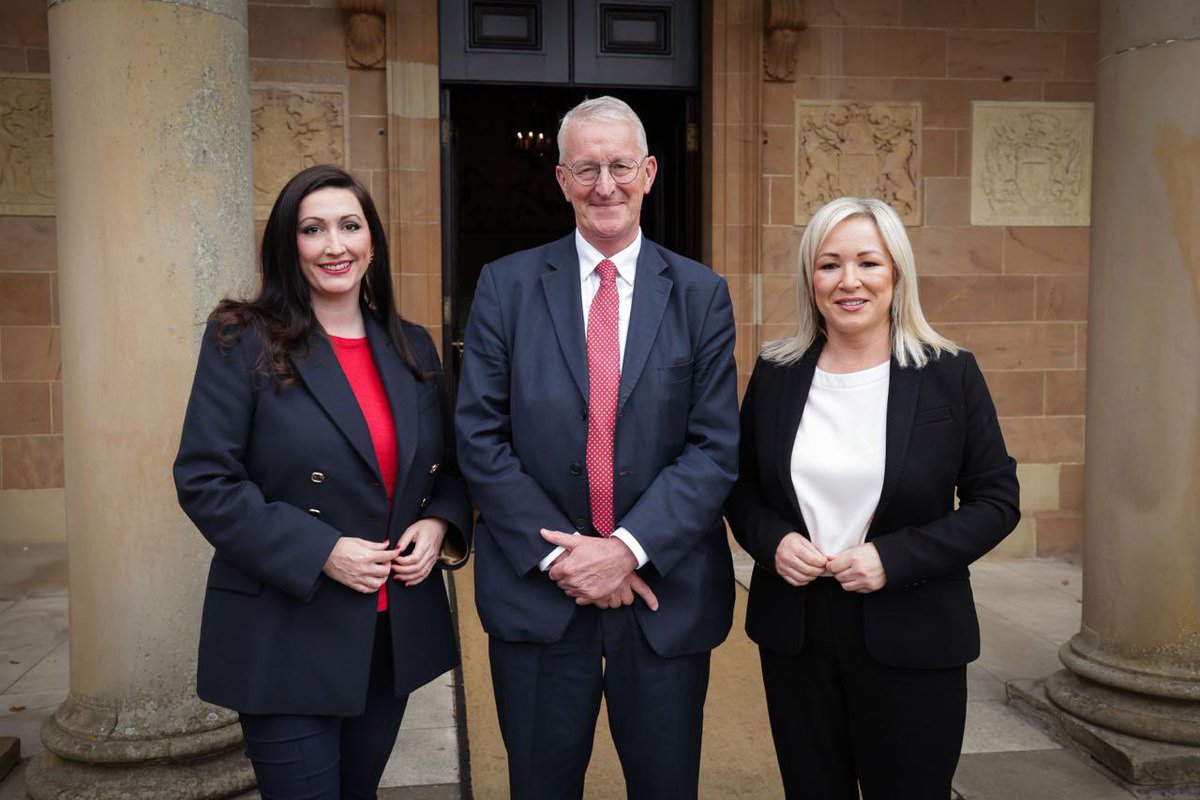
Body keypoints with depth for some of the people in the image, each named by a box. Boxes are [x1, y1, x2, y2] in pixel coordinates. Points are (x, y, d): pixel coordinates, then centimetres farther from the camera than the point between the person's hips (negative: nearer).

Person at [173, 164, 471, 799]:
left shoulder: (413, 348, 7)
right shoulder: (242, 341, -8)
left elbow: (449, 464, 15)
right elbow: (204, 480, -13)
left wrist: (439, 522, -7)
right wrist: (321, 552, -20)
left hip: (396, 629, 5)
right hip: (287, 638, -5)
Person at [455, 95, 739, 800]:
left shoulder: (701, 294, 1)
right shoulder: (507, 285, 0)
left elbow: (715, 446, -5)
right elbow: (481, 438, -4)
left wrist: (629, 549, -15)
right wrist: (557, 554, -12)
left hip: (666, 590, 1)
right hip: (537, 589, 0)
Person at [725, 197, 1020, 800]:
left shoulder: (950, 375, -5)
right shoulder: (775, 373, 2)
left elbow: (996, 500, -4)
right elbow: (741, 488, 11)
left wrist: (895, 558, -16)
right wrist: (771, 542, -10)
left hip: (910, 642, -2)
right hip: (793, 636, 2)